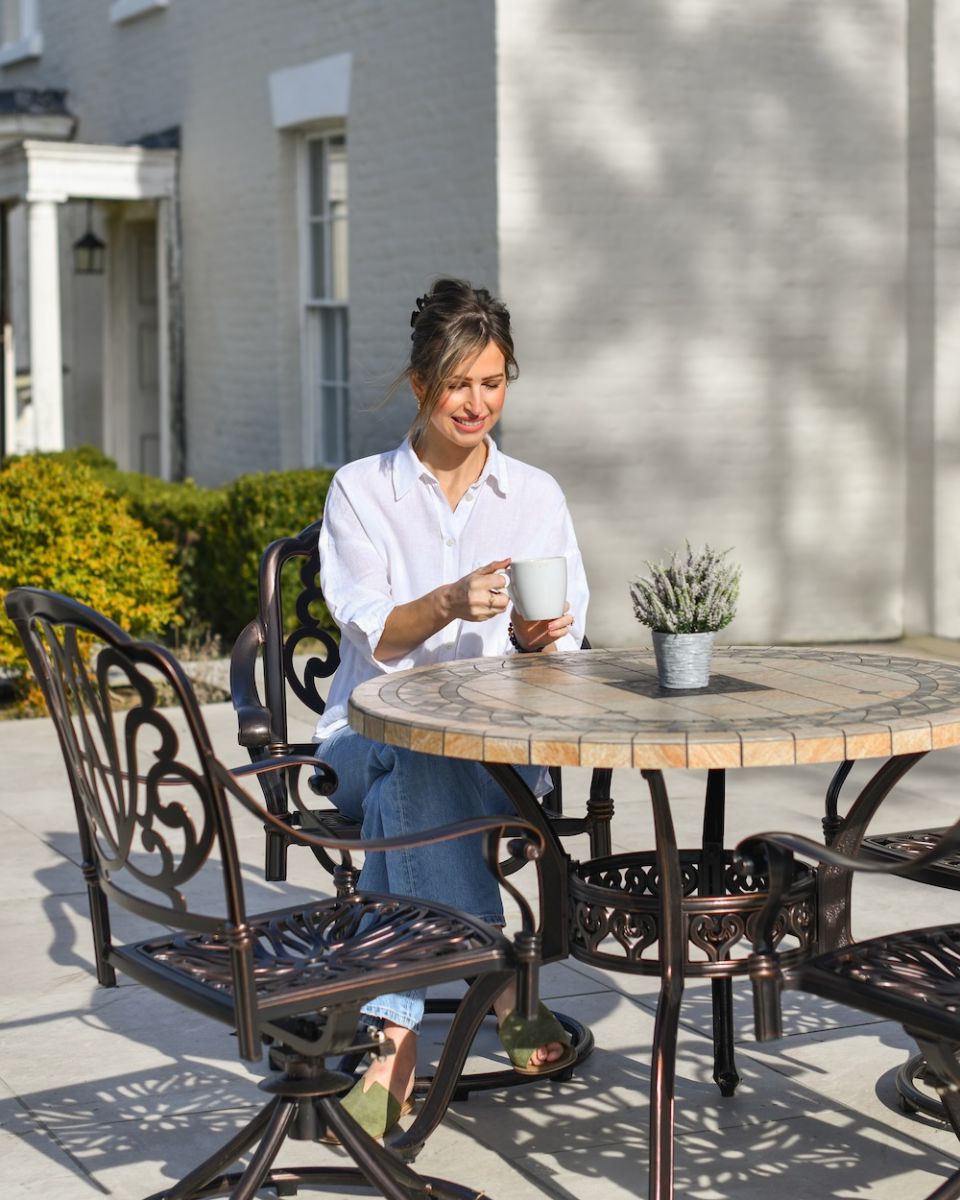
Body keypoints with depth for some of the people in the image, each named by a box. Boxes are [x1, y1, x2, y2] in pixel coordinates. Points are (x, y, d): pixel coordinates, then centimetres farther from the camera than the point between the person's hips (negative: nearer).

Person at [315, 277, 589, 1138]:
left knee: (401, 798, -34)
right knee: (413, 766, -37)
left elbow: (564, 643, 7)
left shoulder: (537, 496, 12)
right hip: (375, 727, 0)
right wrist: (450, 603, -27)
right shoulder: (360, 491, 6)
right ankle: (504, 989, -36)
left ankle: (397, 1042, -37)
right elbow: (370, 634, -7)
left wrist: (537, 637, -18)